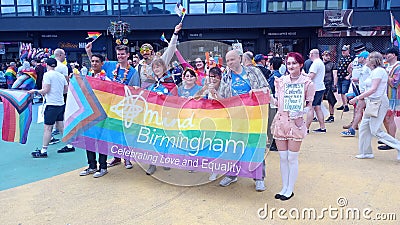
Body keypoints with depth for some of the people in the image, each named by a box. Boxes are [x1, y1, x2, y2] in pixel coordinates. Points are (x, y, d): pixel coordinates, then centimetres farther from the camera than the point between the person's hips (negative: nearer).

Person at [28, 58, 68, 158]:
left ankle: (43, 151, 1)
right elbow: (66, 89, 15)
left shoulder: (47, 75, -8)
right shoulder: (61, 75, 11)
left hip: (52, 104, -7)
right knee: (60, 126, 16)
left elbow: (46, 90, -14)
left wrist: (35, 91, 0)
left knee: (48, 128, -4)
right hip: (61, 104, 7)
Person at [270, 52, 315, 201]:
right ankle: (284, 187, 24)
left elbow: (309, 105, -1)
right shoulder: (281, 81, 9)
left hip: (296, 123, -4)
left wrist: (300, 112, -19)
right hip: (280, 121, 4)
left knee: (292, 158, 3)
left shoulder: (307, 83, -2)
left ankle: (290, 189, 17)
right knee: (283, 157, 11)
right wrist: (270, 97, -4)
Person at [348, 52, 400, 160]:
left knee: (375, 131, -7)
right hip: (372, 102, 10)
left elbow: (373, 89, -22)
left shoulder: (379, 71, -14)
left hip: (378, 102, -10)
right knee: (364, 127, 11)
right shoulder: (374, 71, 15)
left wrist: (357, 98, -22)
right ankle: (365, 152, 19)